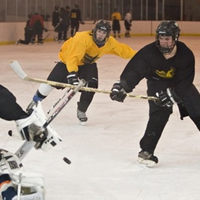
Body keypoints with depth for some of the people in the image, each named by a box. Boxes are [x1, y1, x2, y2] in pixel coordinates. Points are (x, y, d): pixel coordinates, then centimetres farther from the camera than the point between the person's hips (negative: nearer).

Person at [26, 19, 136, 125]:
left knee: (92, 85, -17)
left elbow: (123, 50, -7)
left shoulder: (110, 43, -20)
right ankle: (35, 101, 19)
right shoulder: (83, 38, -39)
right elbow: (73, 57, -45)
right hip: (68, 59, -4)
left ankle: (81, 110, 3)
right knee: (53, 81, -7)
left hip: (88, 63, 4)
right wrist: (72, 73, -56)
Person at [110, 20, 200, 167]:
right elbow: (134, 71, -34)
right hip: (157, 83, -2)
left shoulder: (186, 54, -26)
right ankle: (146, 151, -18)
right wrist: (122, 86, -50)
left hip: (179, 84, 2)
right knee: (159, 114, -23)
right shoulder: (149, 53, -28)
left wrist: (172, 94, -38)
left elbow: (186, 81, -26)